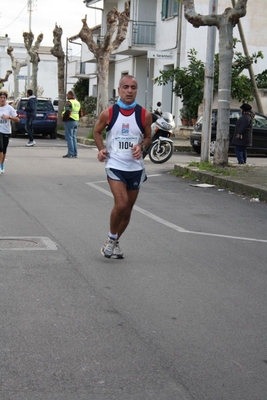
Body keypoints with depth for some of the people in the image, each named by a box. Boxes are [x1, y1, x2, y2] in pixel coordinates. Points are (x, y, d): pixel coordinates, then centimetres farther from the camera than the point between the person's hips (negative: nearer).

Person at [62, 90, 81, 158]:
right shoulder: (77, 102, 16)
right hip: (76, 121, 9)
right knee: (74, 138, 13)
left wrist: (64, 118, -12)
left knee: (69, 138, -6)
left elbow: (67, 112, -25)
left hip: (69, 121, -9)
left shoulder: (69, 102, -13)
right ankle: (75, 154, 13)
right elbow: (79, 112, 17)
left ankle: (70, 154, -9)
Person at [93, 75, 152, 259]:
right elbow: (97, 132, 12)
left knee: (128, 209, 10)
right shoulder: (108, 113, -5)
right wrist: (101, 148, -5)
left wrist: (141, 146, -9)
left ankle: (115, 242, 30)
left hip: (136, 167, 3)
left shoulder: (144, 115, -2)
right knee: (121, 204, -20)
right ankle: (111, 239, 4)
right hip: (115, 165, -3)